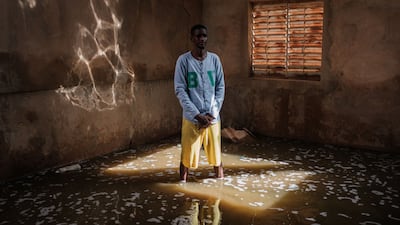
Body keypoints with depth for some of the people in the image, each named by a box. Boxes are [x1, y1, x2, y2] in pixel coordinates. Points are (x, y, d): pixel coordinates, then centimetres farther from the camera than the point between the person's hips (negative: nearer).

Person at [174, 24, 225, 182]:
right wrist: (197, 115, -15)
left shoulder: (214, 59, 4)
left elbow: (220, 88, 3)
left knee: (216, 154, 12)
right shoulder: (183, 60, -5)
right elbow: (180, 90, -8)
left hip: (213, 117, 2)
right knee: (187, 155, 5)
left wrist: (212, 113, -8)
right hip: (191, 118, -2)